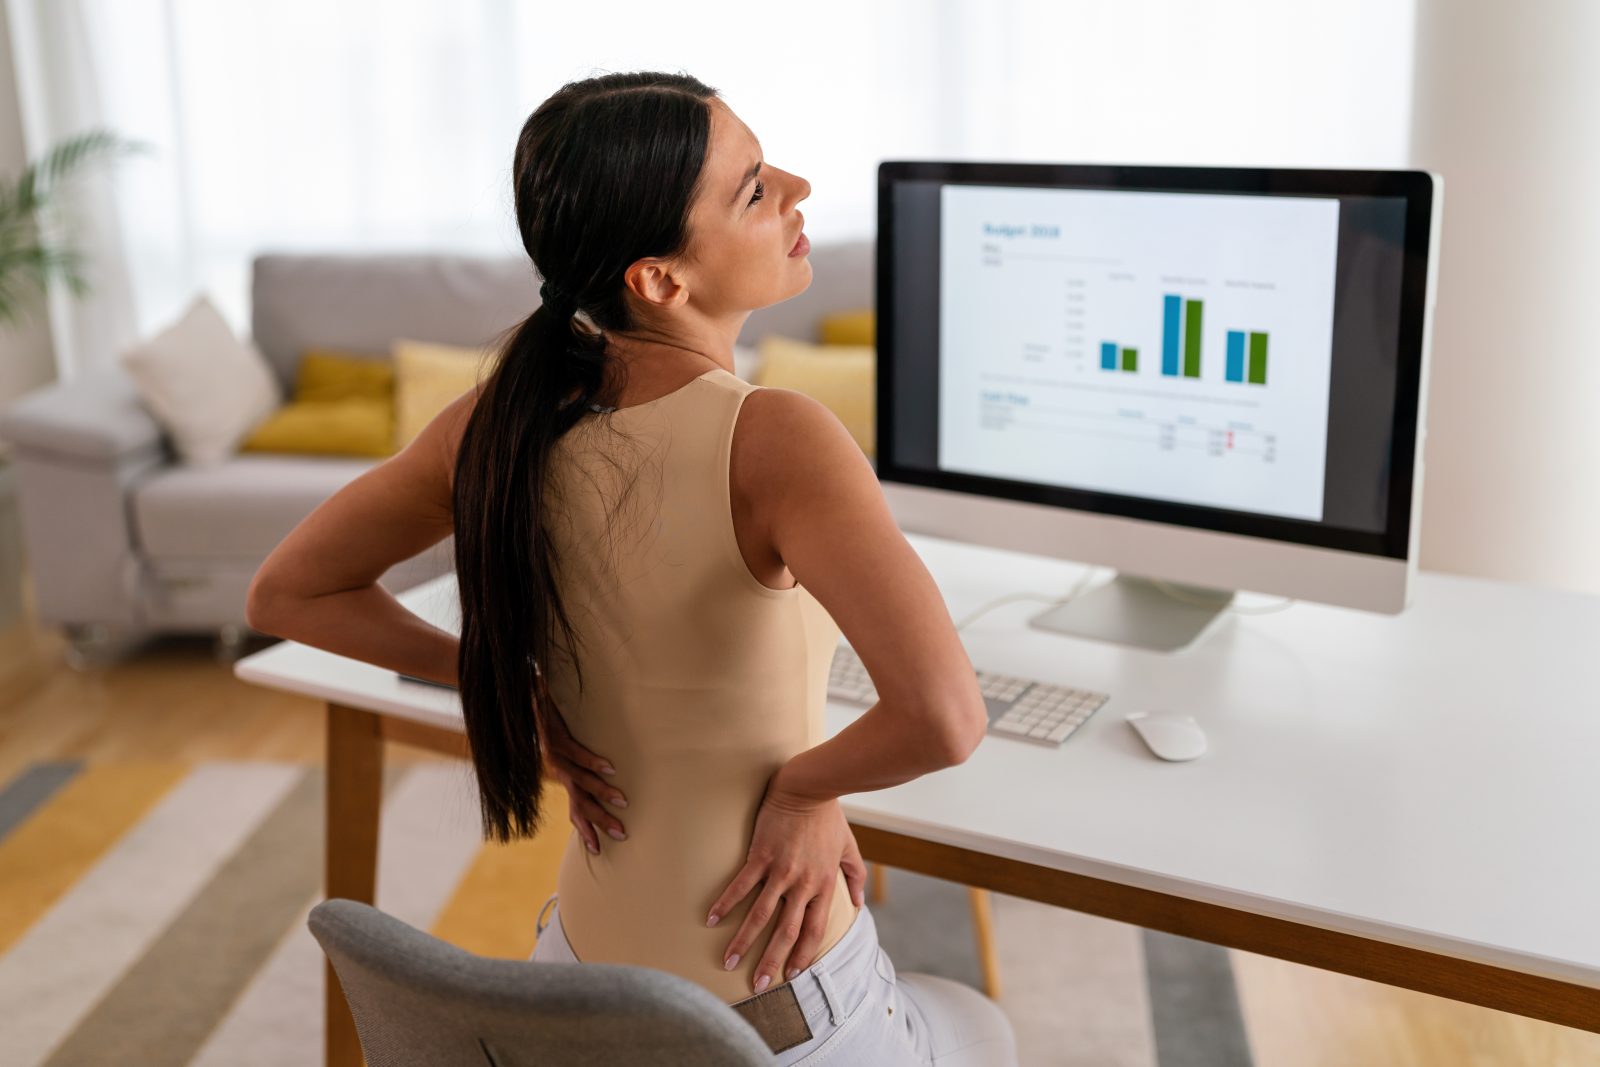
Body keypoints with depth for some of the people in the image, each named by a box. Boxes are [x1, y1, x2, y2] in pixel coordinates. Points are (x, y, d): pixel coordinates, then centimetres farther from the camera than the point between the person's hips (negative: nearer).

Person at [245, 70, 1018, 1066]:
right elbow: (944, 717, -39)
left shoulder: (502, 420, -8)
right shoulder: (773, 438, -27)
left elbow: (286, 591, 4)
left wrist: (514, 692, -2)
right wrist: (803, 786, -19)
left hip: (586, 962, 6)